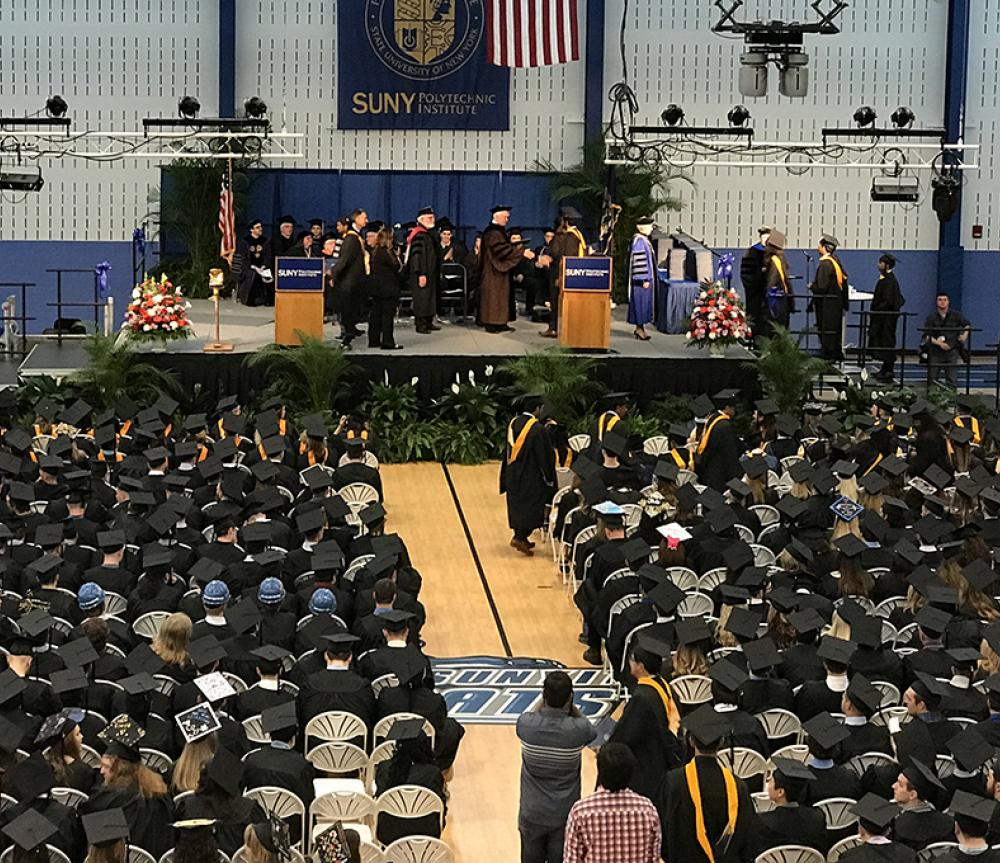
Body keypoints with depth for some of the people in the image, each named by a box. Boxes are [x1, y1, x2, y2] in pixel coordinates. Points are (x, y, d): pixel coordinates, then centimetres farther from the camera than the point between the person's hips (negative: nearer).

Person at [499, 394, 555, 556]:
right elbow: (543, 455, -15)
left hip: (513, 474, 7)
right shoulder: (537, 429, -20)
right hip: (530, 475, -7)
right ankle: (520, 538, -6)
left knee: (517, 505, 16)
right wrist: (548, 477, -4)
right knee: (531, 506, 2)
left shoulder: (513, 423, 2)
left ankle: (521, 537, 24)